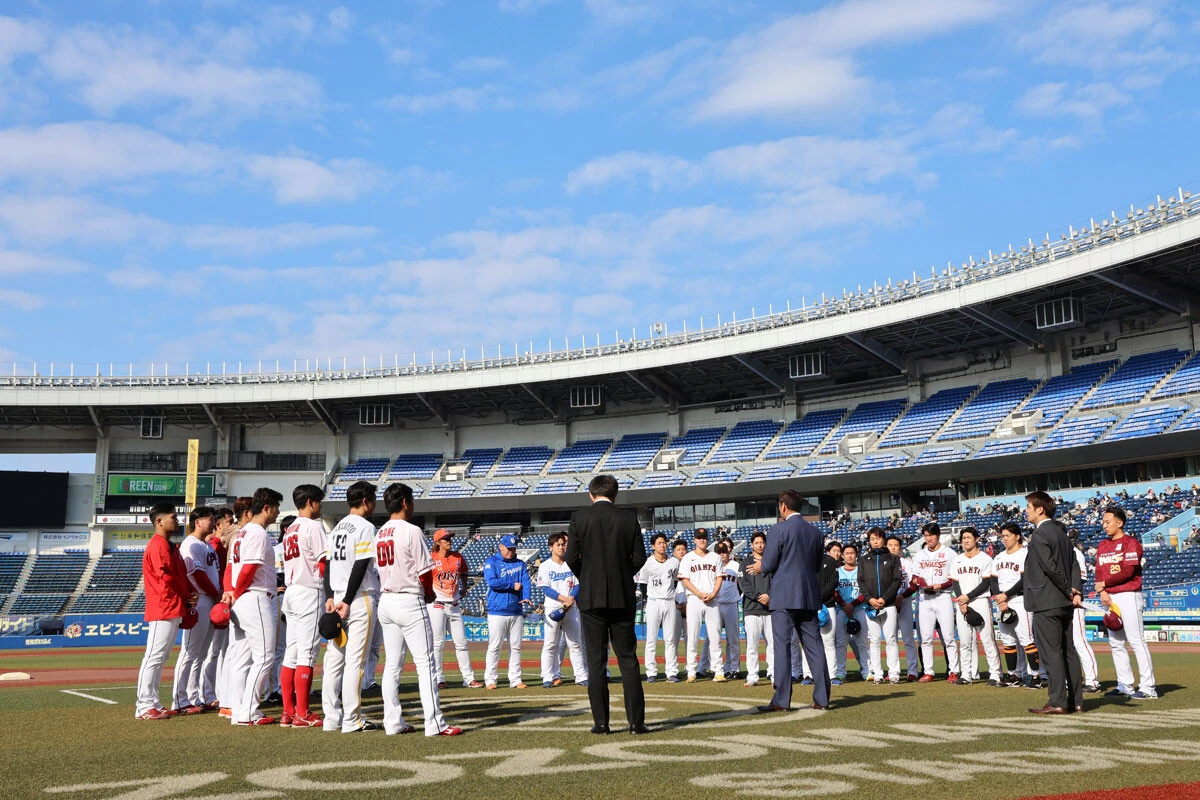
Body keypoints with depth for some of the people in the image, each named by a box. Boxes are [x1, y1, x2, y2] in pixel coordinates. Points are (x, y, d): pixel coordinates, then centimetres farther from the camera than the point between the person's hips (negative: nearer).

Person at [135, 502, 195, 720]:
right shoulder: (158, 545, -12)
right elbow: (167, 577, -17)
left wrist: (190, 593, 2)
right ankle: (144, 706, -5)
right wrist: (187, 597, -7)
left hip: (173, 610, 10)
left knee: (160, 658, 13)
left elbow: (181, 575, 19)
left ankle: (153, 704, 18)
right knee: (154, 657, -8)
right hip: (163, 610, -10)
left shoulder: (170, 546, 19)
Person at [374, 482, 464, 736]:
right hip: (409, 602, -8)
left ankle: (393, 722, 12)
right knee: (425, 663, -5)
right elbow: (424, 571, -13)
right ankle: (435, 723, -6)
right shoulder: (411, 531, -12)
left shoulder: (379, 534, 10)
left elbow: (381, 570, 11)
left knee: (392, 665, 11)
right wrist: (429, 594, 6)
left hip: (385, 600, 8)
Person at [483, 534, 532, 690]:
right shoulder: (491, 562, 1)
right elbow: (491, 582, -14)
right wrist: (513, 585, -9)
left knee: (516, 647, 6)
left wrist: (526, 598, -19)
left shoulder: (520, 564, 13)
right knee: (494, 646, -4)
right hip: (497, 611, -4)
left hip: (517, 612, 4)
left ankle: (515, 679, 11)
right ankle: (490, 679, 2)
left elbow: (526, 582, 0)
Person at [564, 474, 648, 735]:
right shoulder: (629, 519, 1)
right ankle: (636, 721, 5)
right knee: (628, 660, 6)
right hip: (622, 597, 1)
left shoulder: (579, 518, -3)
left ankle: (600, 721, 5)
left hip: (591, 597, -1)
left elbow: (572, 557, -6)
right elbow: (639, 557, 0)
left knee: (596, 660, 4)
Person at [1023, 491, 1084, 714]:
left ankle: (1058, 702, -5)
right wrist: (1076, 591, 1)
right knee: (1068, 651, 11)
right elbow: (1073, 565, 10)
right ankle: (1075, 700, 15)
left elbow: (1050, 567, -19)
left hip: (1046, 602, -9)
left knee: (1051, 653, -6)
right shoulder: (1061, 532, 15)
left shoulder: (1039, 534, -13)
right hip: (1065, 603, 9)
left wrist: (1069, 590, -10)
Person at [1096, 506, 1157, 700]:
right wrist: (1102, 592, -6)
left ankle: (1148, 688, -8)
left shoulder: (1131, 543, -7)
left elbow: (1127, 572, -16)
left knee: (1136, 641, -10)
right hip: (1110, 598, 8)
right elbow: (1099, 573, 10)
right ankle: (1125, 686, 16)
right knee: (1116, 643, 9)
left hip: (1128, 595, -8)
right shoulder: (1103, 546, 15)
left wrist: (1104, 583, -9)